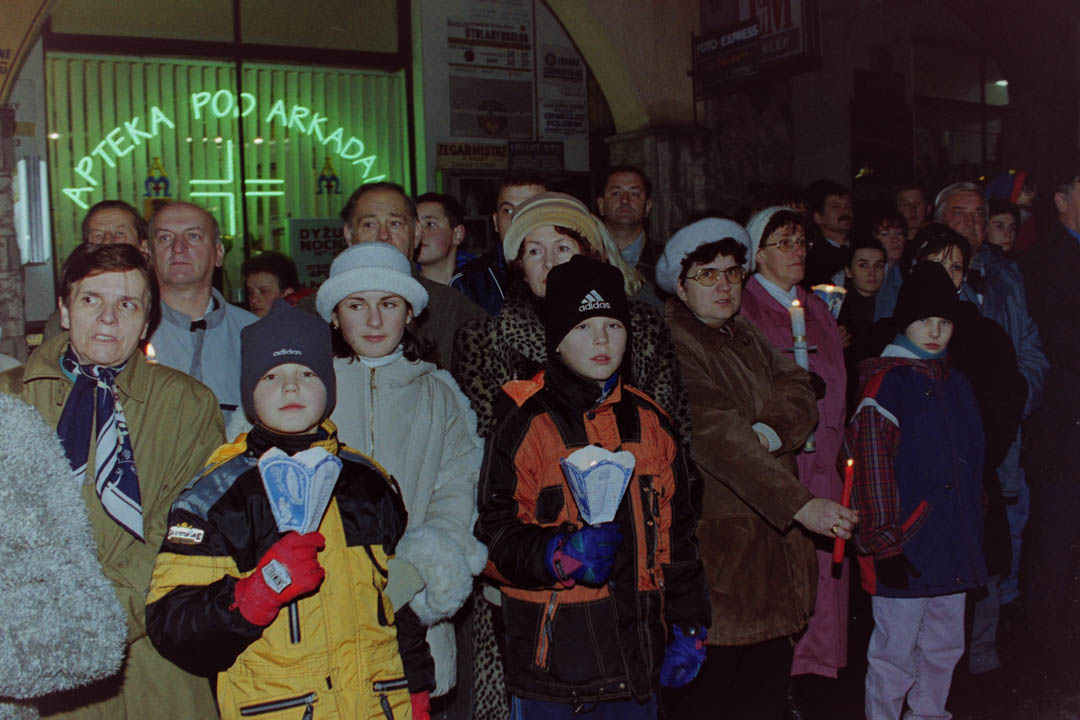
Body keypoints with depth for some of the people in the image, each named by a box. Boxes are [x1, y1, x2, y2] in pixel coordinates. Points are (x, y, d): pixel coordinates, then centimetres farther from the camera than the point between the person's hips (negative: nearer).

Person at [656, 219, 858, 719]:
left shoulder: (746, 338, 16)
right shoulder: (672, 346, -12)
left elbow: (800, 393, 1)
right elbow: (714, 435, -25)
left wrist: (765, 434, -21)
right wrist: (800, 504, -33)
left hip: (772, 538, 8)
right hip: (712, 543, -8)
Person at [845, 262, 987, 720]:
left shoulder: (956, 384, 13)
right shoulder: (886, 382, -11)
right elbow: (872, 466, -15)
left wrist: (973, 530, 19)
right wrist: (884, 540, -17)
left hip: (952, 544, 7)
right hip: (905, 551, -7)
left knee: (945, 647, 19)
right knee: (896, 652, 2)